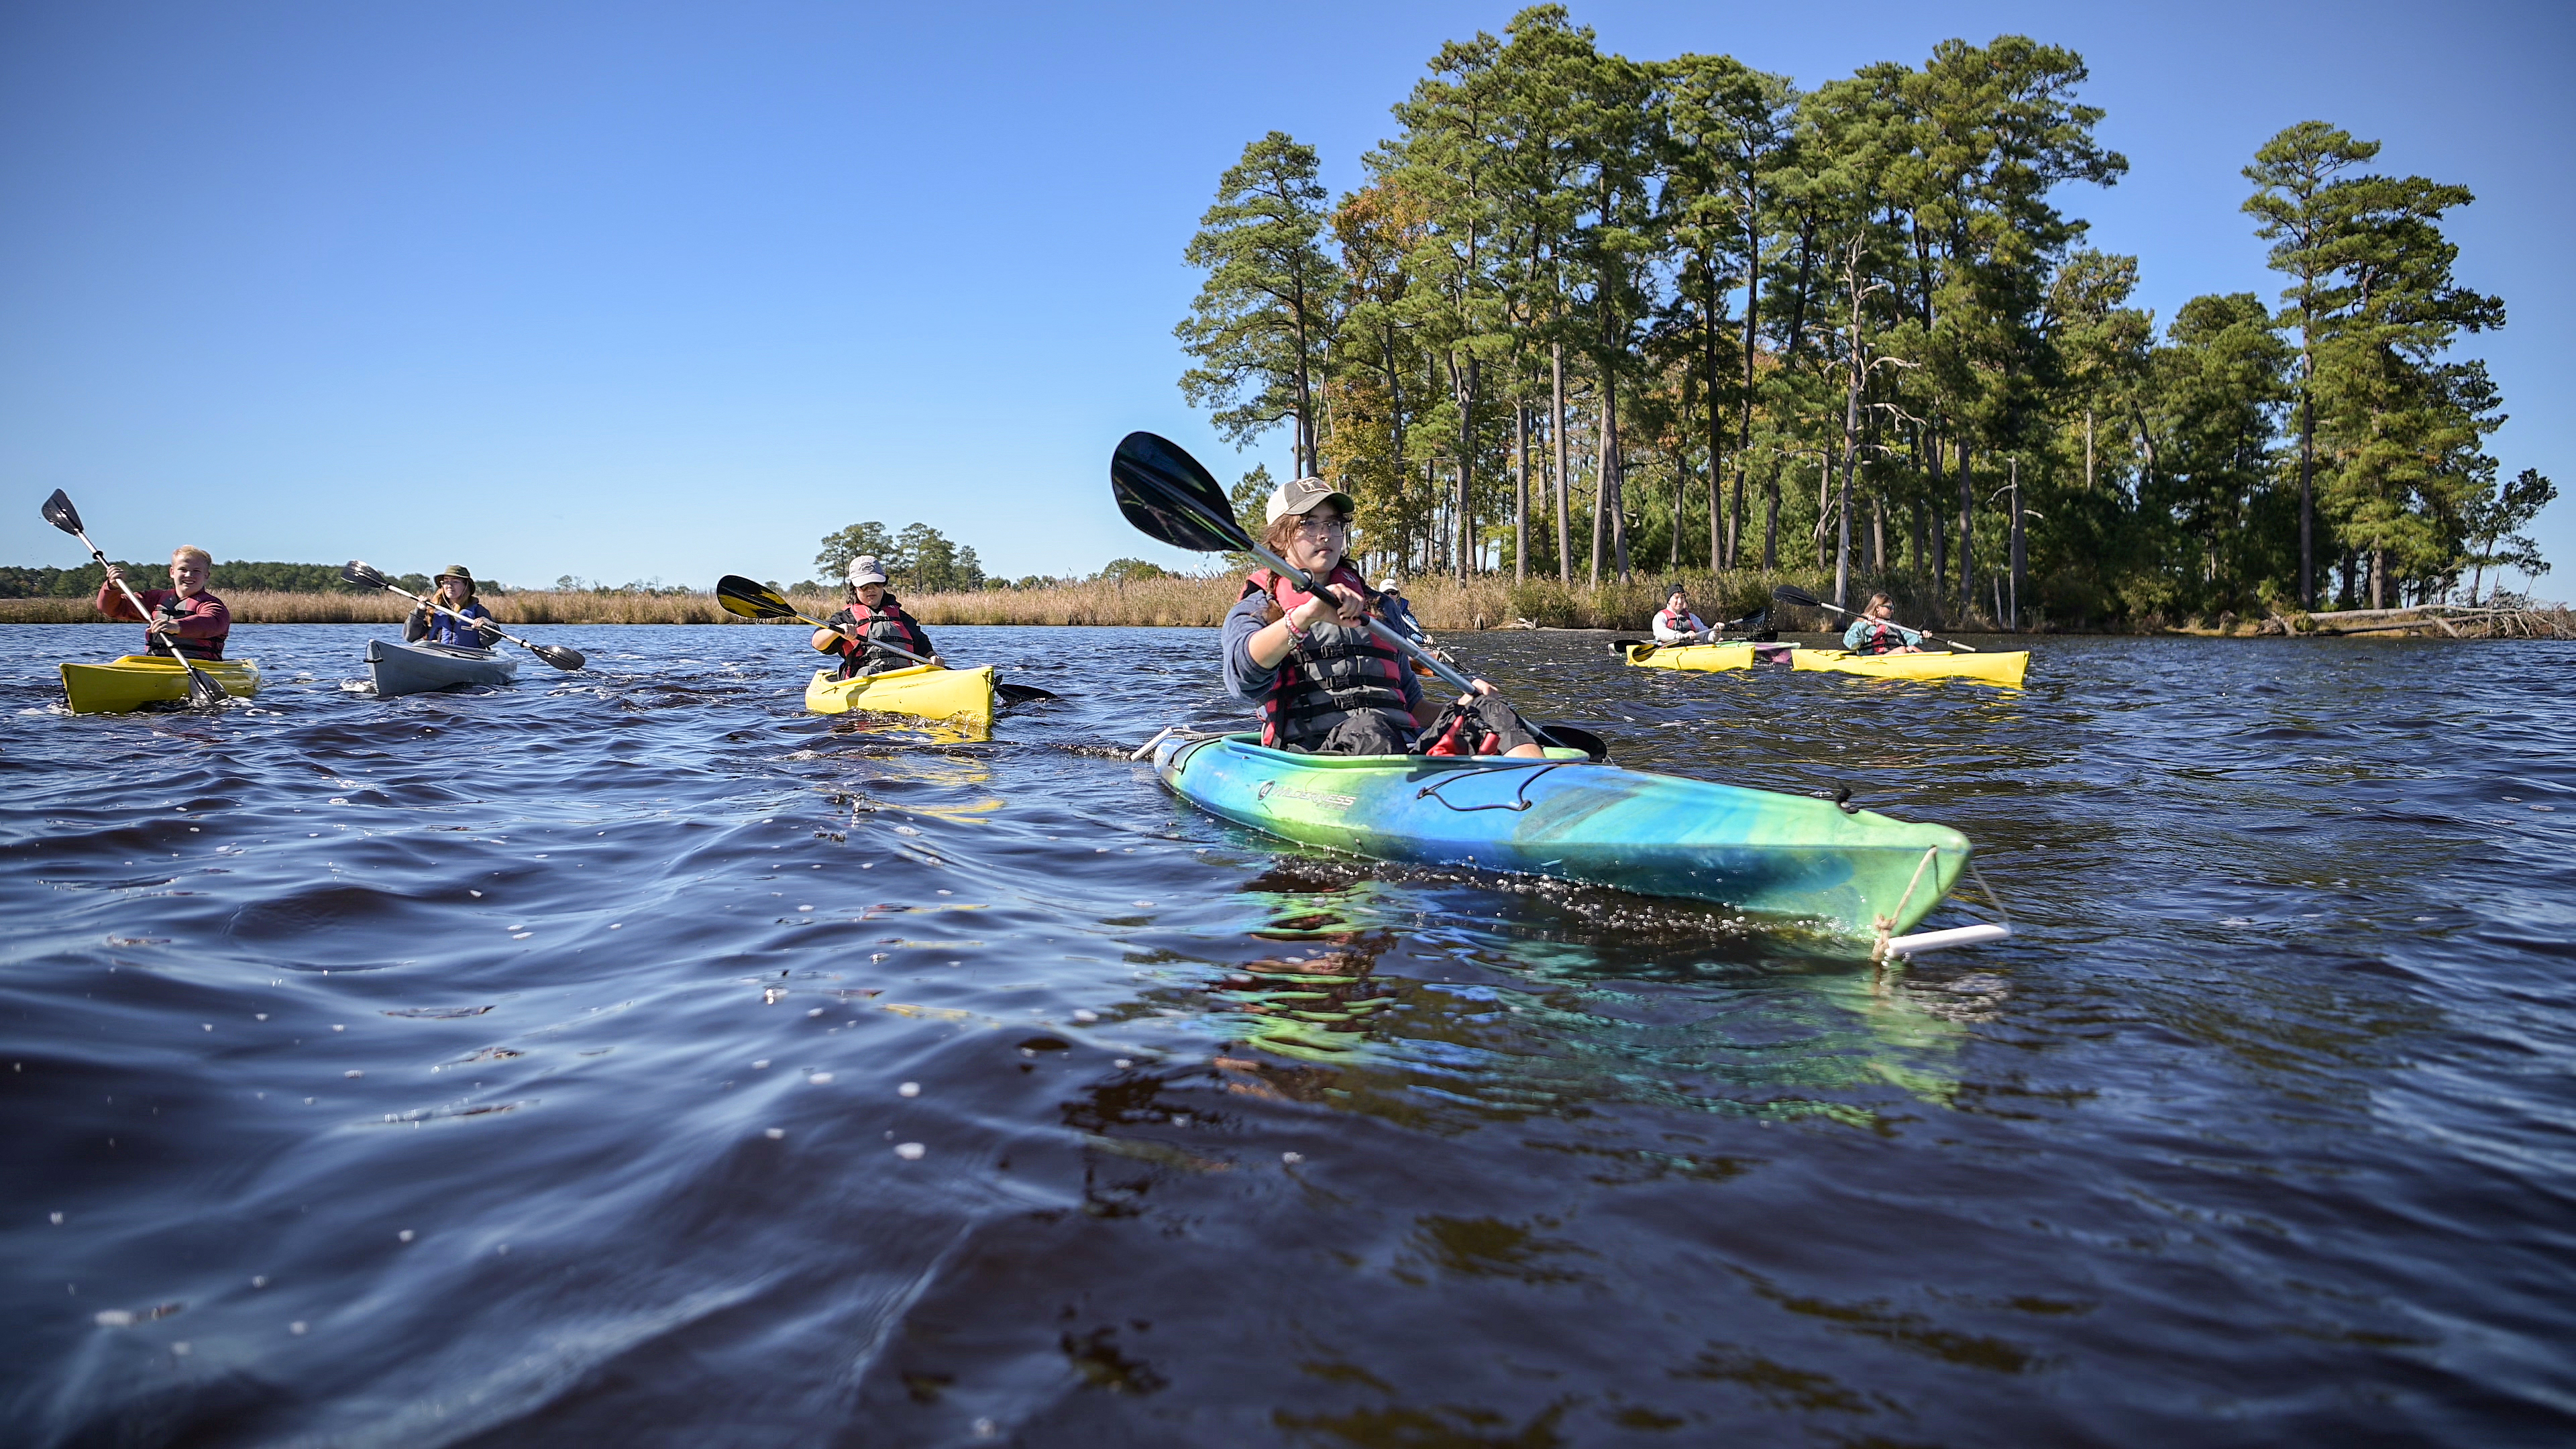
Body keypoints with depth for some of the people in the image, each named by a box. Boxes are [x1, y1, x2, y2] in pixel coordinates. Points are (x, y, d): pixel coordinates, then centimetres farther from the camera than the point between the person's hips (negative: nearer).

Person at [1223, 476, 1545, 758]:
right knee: (1367, 730, -37)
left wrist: (1456, 713, 9)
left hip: (1406, 747, 5)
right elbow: (1242, 676, -11)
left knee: (1488, 710, -19)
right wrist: (1306, 616, -27)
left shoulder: (1374, 609, 32)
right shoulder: (1256, 609, 15)